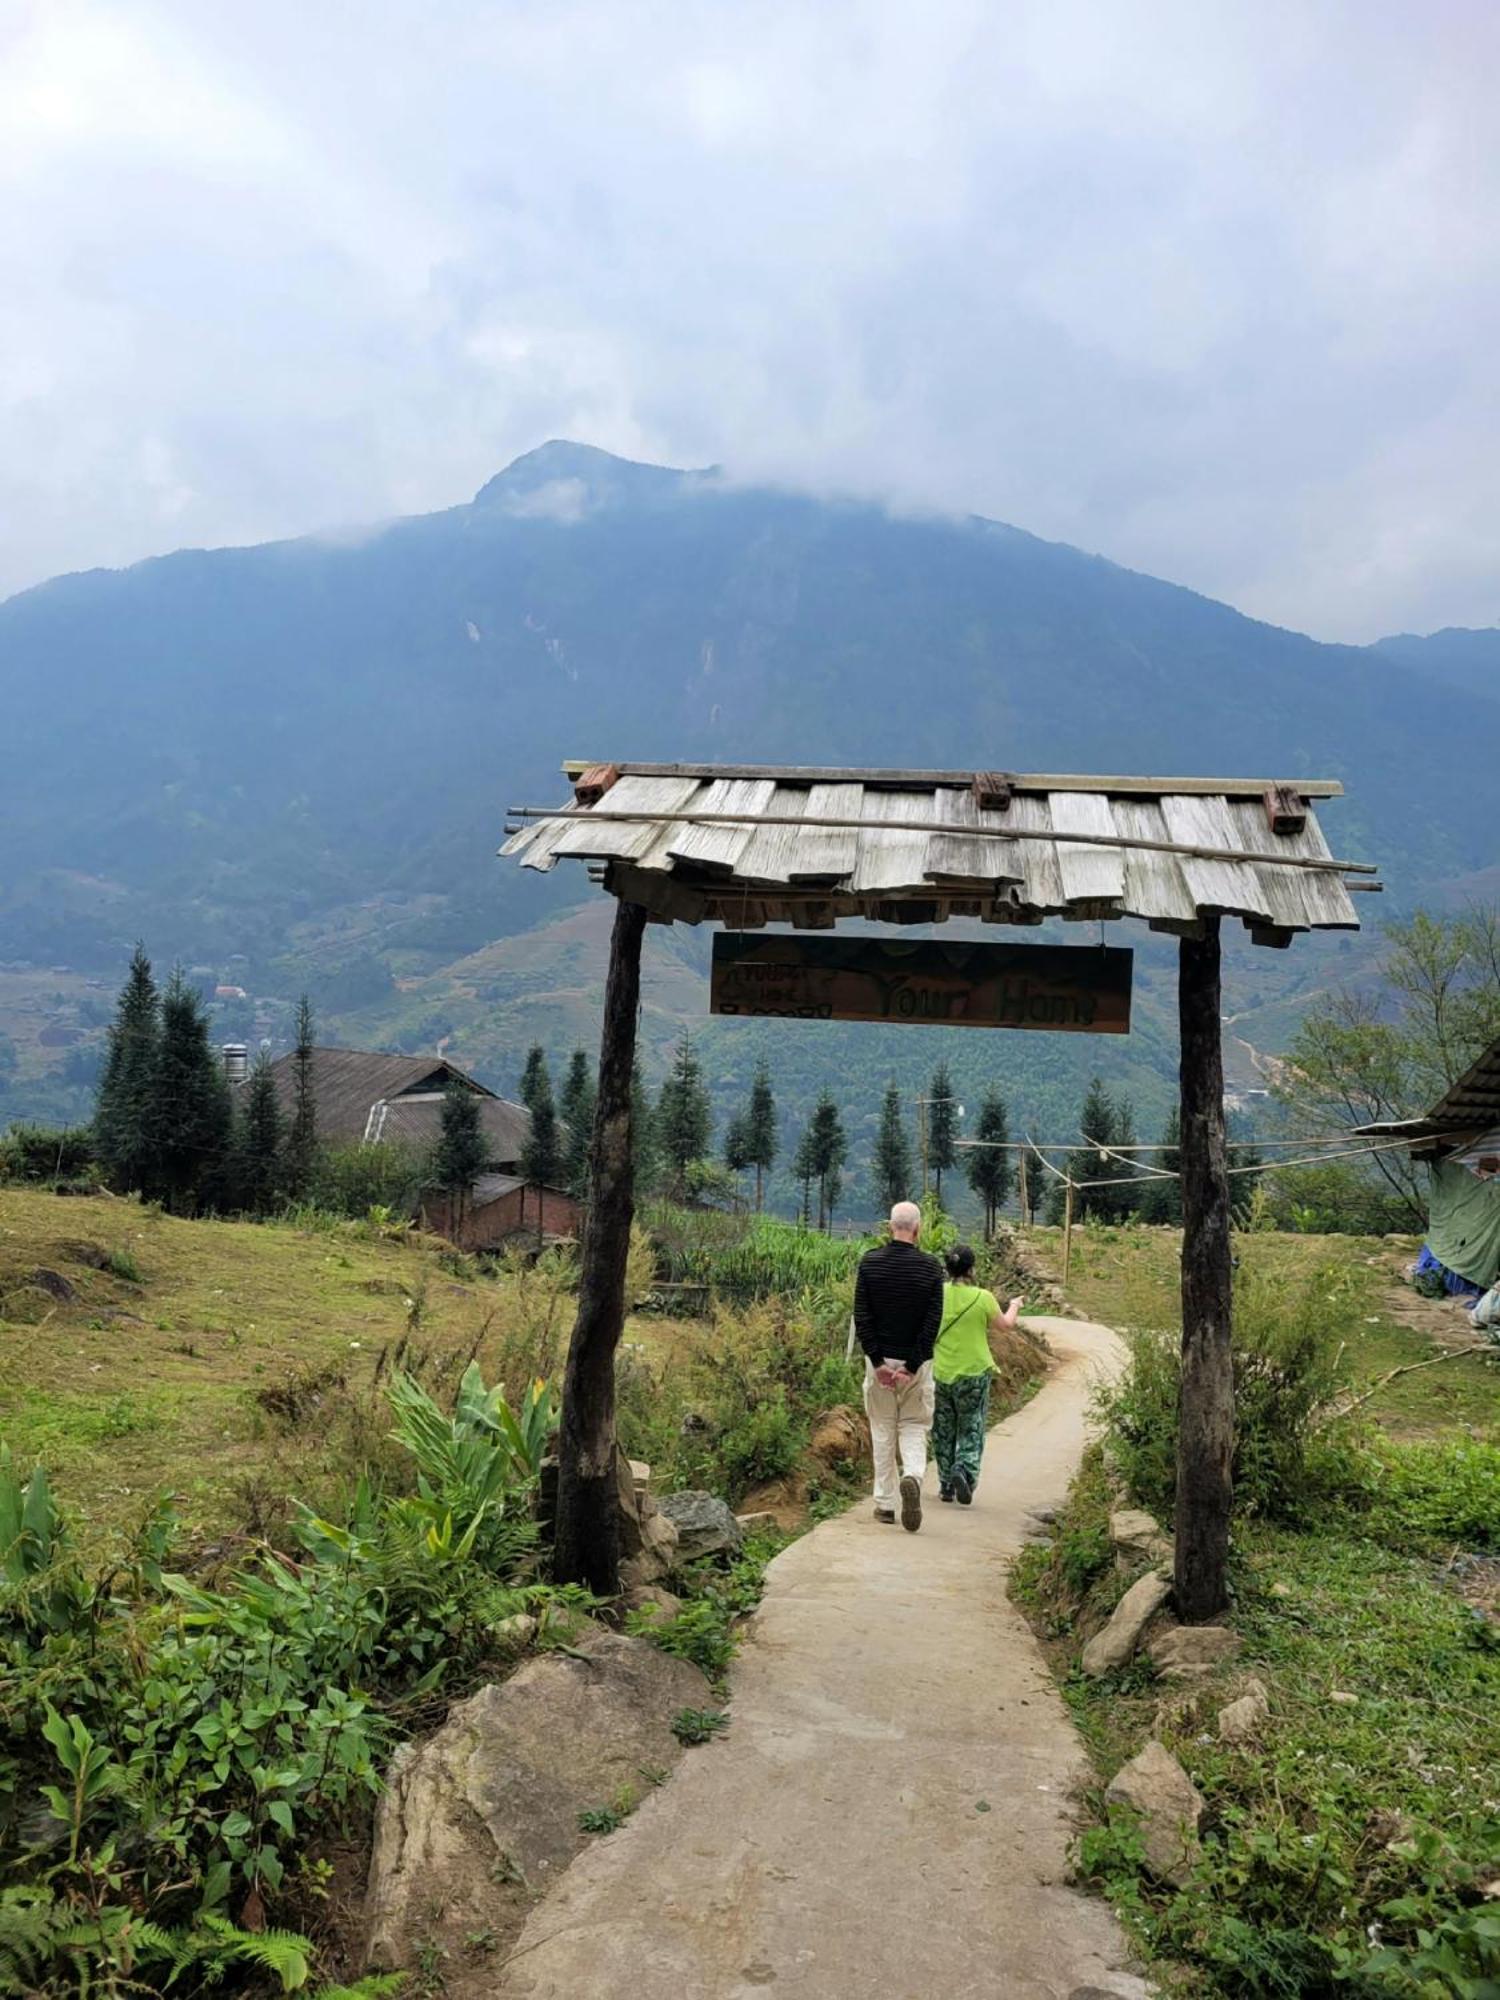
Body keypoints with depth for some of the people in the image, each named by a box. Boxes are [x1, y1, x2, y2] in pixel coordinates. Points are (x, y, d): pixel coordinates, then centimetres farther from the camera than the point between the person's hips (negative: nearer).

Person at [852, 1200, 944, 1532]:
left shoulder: (869, 1262, -4)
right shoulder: (930, 1267, -6)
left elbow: (861, 1316, -7)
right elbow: (933, 1321, -10)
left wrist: (877, 1361, -6)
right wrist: (912, 1364, -9)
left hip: (879, 1360, 1)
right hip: (916, 1362, -1)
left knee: (882, 1429, 12)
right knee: (914, 1428, 10)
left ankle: (885, 1503, 14)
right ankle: (912, 1476, -18)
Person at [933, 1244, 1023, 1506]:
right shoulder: (982, 1298, -12)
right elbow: (1006, 1326, 4)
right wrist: (1014, 1306, 24)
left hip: (941, 1373, 2)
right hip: (974, 1374, -2)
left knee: (943, 1431, 15)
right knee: (971, 1429, 9)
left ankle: (946, 1484, 19)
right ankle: (964, 1470, -13)